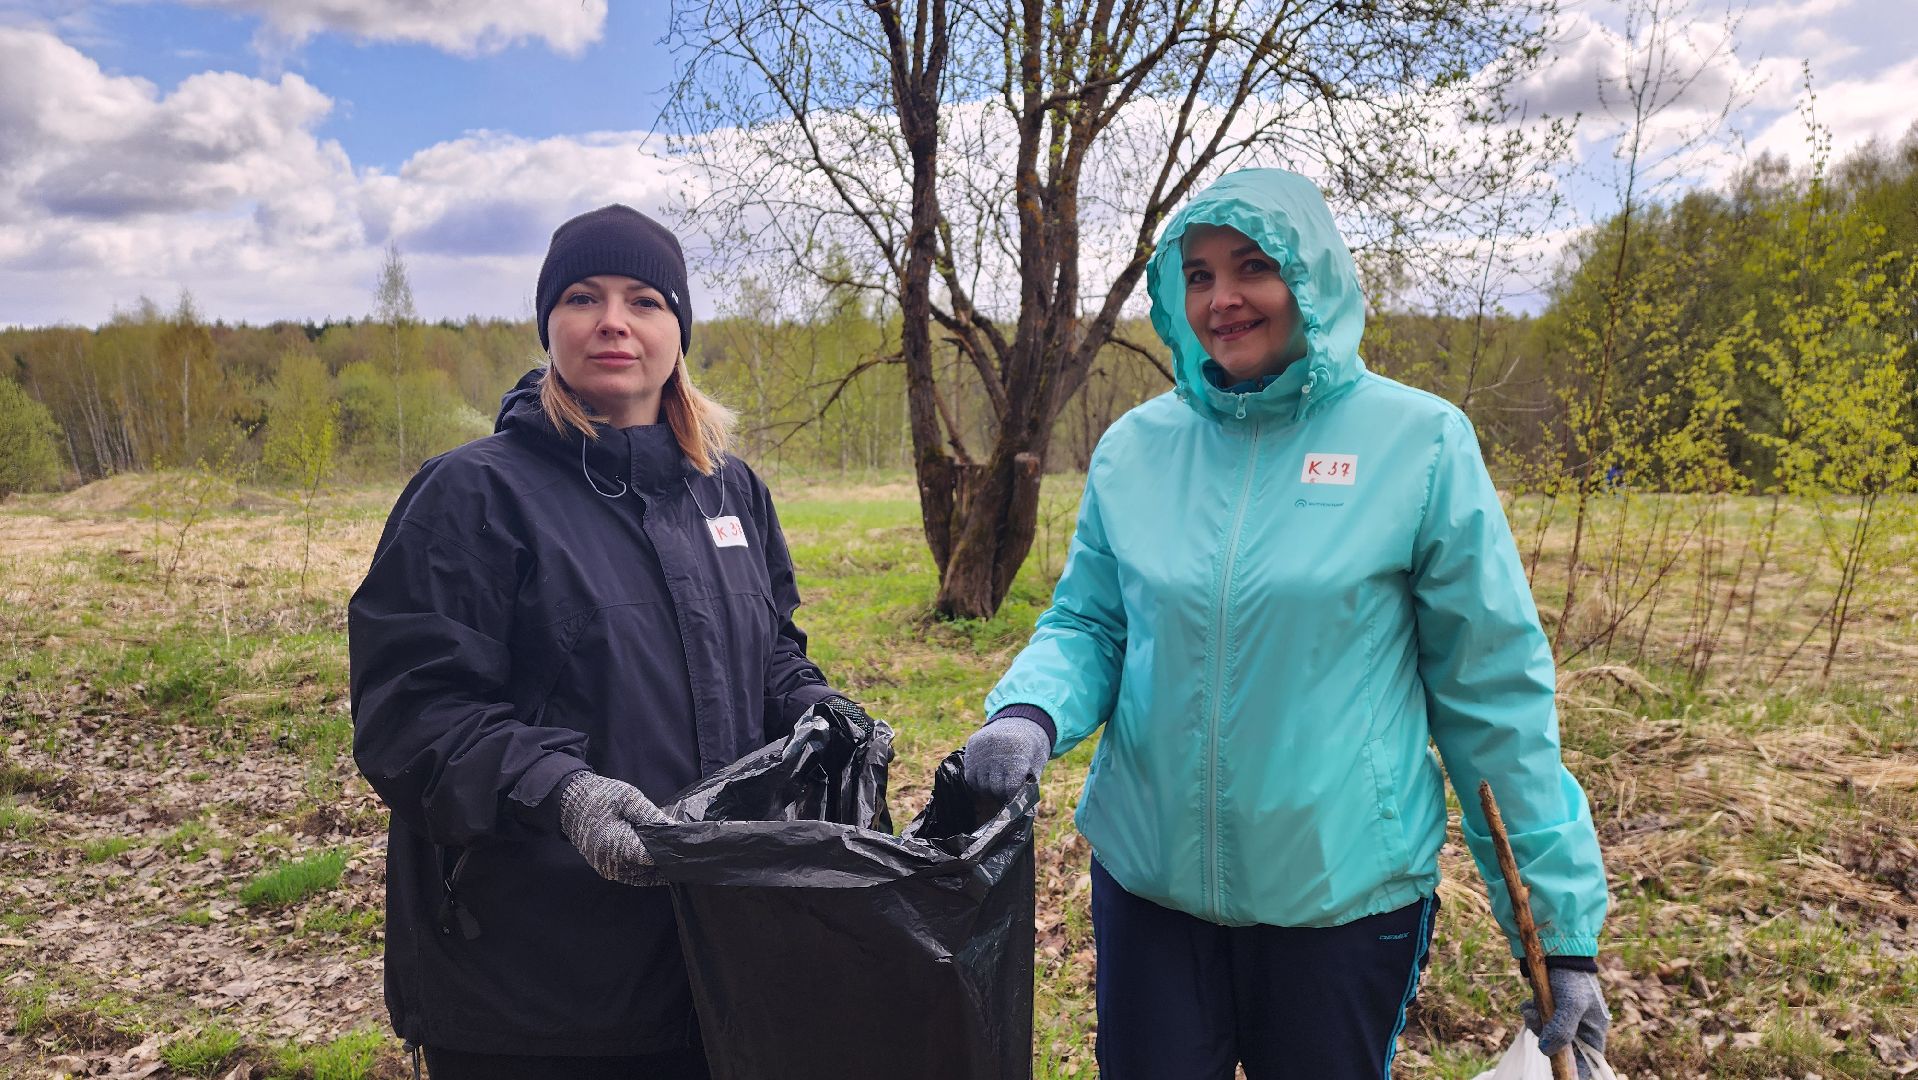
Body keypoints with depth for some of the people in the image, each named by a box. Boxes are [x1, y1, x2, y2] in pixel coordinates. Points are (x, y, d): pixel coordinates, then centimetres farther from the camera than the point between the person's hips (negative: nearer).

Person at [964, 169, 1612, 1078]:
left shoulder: (1418, 441, -9)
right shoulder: (1135, 447, -1)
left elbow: (1494, 695, -6)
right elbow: (1087, 626, 7)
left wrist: (1563, 920, -3)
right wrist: (1032, 712, -14)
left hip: (1347, 892, -2)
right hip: (1147, 877, 3)